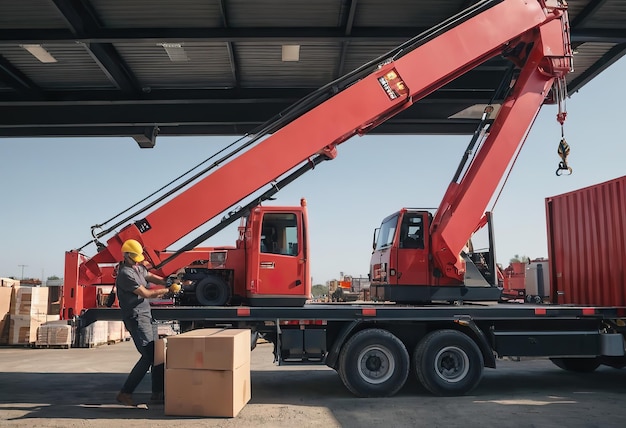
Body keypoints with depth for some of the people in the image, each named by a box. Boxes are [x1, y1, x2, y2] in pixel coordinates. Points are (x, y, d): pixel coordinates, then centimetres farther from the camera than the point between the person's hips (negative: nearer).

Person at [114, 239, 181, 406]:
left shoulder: (139, 268, 16)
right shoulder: (125, 274, -15)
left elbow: (152, 277, 11)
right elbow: (145, 293, -16)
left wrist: (168, 283, -8)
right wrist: (168, 290, -10)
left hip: (147, 315, 10)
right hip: (136, 317, -10)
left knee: (157, 354, 7)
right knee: (148, 356, -12)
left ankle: (157, 393, 13)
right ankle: (125, 393, -4)